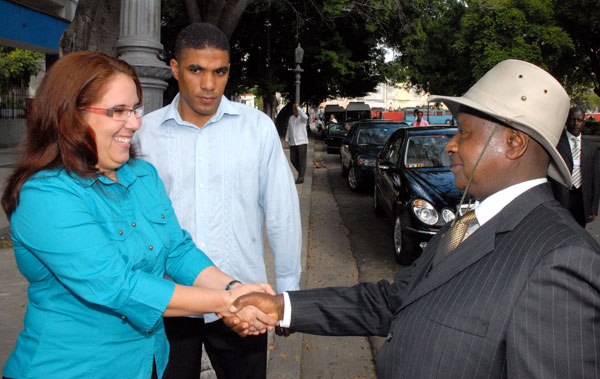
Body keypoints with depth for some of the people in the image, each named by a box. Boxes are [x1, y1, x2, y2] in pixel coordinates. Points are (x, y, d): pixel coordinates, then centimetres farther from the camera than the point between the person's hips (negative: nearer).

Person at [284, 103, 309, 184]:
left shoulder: (302, 117, -5)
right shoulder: (291, 118, 12)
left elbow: (305, 117, -31)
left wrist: (298, 107, -23)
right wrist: (286, 140, 9)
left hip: (302, 142, -5)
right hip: (293, 143, 5)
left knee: (302, 160, -4)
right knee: (293, 160, 5)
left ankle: (301, 178, 0)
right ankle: (301, 172, 25)